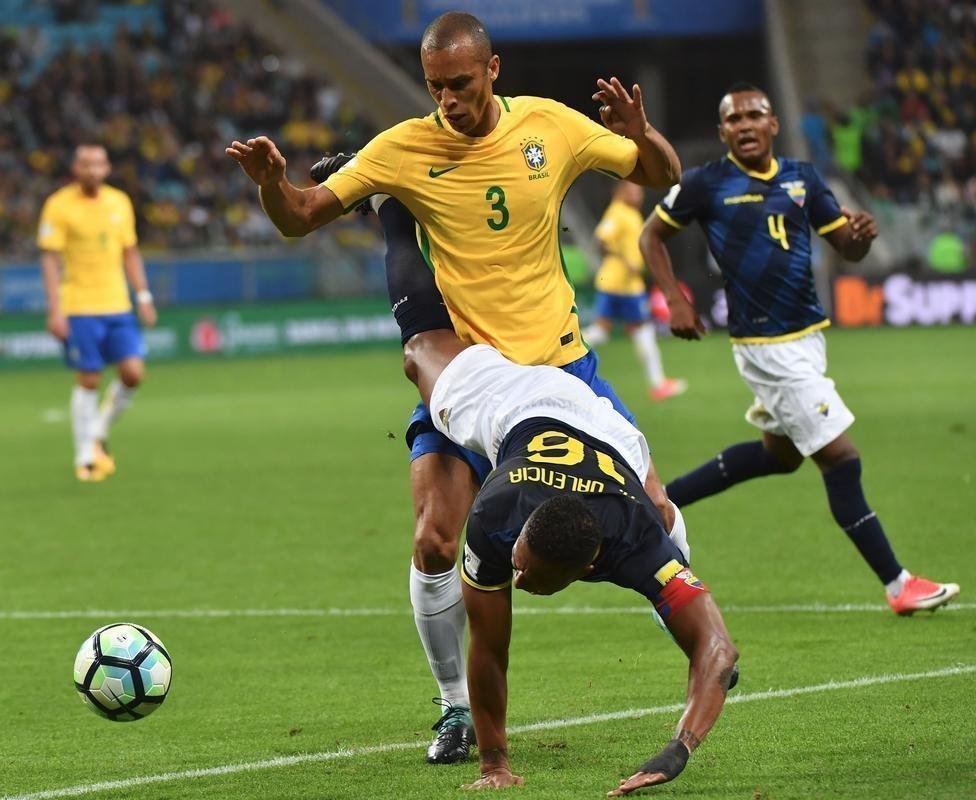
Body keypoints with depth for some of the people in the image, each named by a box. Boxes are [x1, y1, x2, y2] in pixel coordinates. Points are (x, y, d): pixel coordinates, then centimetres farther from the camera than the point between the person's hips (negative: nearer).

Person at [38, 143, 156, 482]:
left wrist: (143, 296, 9)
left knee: (133, 372, -6)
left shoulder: (120, 202, 9)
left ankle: (100, 431, 18)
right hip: (79, 309, -4)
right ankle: (85, 457, 7)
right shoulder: (59, 205, -5)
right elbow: (50, 259, -7)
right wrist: (55, 309, -13)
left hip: (117, 305, 4)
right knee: (88, 381, -4)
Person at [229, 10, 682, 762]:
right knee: (435, 543, -15)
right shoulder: (404, 149, -8)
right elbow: (302, 217, -4)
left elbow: (665, 177, 6)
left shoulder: (550, 125, -4)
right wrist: (273, 182, -26)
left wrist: (640, 136, -16)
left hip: (559, 361, 1)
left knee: (649, 508, -1)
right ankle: (457, 710, 4)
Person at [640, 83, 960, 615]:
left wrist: (861, 237, -16)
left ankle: (662, 500, 34)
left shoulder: (802, 180, 5)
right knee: (840, 458, -8)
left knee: (780, 452, 23)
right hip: (766, 346, -8)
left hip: (806, 335, 8)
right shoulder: (706, 185, -8)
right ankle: (898, 585, -3)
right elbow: (652, 236, 4)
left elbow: (846, 249, 7)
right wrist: (674, 300, -8)